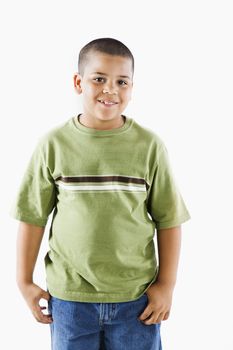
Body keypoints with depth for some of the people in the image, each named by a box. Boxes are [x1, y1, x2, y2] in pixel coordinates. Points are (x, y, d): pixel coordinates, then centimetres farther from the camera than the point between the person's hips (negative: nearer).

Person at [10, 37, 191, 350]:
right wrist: (24, 281, 2)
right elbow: (33, 216, 0)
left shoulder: (149, 145, -6)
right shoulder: (54, 143, -6)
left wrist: (166, 284, -1)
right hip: (69, 295, 0)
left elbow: (168, 219, -1)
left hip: (136, 297, 0)